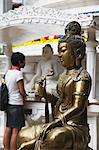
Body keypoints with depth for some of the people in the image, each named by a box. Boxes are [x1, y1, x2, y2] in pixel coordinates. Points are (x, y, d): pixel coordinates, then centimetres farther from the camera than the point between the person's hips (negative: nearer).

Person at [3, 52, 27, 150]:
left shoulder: (8, 73, 9)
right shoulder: (18, 73, -15)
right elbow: (22, 91, -13)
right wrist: (24, 98, 7)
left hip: (9, 104, 8)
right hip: (17, 105, -8)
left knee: (8, 129, 11)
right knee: (15, 131, -3)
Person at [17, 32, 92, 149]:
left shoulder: (82, 76, -9)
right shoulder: (64, 76, 15)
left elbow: (78, 107, -20)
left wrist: (55, 122, -26)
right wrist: (46, 95, 4)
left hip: (75, 128, -9)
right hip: (60, 126, 9)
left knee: (55, 138, -39)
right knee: (23, 135, 10)